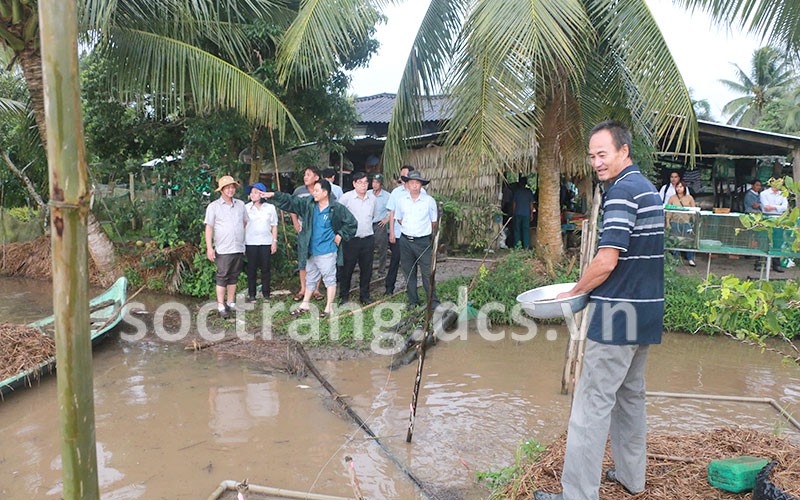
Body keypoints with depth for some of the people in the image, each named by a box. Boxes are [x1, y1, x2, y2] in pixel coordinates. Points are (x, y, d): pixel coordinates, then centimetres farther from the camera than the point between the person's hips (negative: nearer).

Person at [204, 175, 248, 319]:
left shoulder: (240, 204, 11)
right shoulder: (213, 206, -1)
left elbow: (246, 223, 19)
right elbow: (208, 227, -3)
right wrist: (209, 247, -9)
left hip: (239, 248, 4)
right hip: (223, 249, -4)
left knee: (234, 277, 11)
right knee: (222, 277, -3)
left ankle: (231, 303, 20)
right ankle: (221, 306, 3)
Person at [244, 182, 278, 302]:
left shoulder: (270, 208, 3)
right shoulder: (246, 208, 2)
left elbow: (274, 226, 8)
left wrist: (274, 241, 2)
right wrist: (242, 243, 2)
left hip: (266, 243, 0)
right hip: (251, 243, 0)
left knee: (265, 269, 5)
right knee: (251, 269, 4)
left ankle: (266, 294, 15)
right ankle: (251, 294, 13)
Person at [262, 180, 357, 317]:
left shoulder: (337, 209, -12)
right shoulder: (308, 204, 2)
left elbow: (352, 223, -4)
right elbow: (290, 201, 4)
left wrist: (340, 235, -7)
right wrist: (274, 196, -3)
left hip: (327, 252, -6)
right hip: (311, 251, 6)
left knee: (329, 279, 2)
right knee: (310, 278, 19)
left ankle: (329, 307, 13)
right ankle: (305, 305, 32)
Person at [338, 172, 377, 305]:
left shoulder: (372, 199, 9)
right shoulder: (346, 197, -7)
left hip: (368, 239, 4)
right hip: (351, 239, -4)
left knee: (367, 269, 10)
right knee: (347, 269, 3)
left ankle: (364, 296, 22)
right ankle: (344, 296, 17)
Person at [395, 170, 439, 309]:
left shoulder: (429, 200, -4)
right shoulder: (401, 200, 3)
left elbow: (434, 221, 7)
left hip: (423, 241, -3)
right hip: (406, 240, 3)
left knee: (427, 273, -4)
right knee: (409, 273, 10)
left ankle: (433, 302, 5)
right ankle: (413, 300, 21)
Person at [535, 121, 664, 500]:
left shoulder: (622, 191, -17)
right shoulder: (649, 188, 15)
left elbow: (606, 262, -22)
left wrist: (574, 293, -6)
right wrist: (588, 290, 16)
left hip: (617, 315, -10)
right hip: (647, 312, 10)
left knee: (592, 404, -5)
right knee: (631, 395, 20)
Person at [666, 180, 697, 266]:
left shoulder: (689, 198, 8)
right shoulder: (672, 198, 7)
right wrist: (667, 223, -2)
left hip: (686, 222, 0)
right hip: (675, 222, 0)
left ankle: (690, 259, -2)